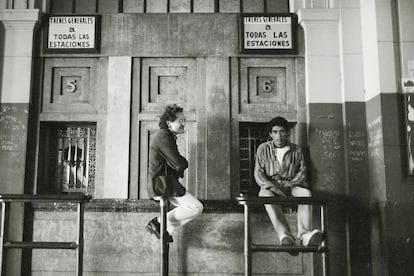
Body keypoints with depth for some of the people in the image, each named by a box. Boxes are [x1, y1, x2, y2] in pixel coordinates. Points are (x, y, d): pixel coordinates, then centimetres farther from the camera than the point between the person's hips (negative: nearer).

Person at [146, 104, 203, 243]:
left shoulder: (168, 136, 16)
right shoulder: (164, 136, -17)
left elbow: (178, 163, 21)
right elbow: (179, 164, -22)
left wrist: (180, 162, -1)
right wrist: (184, 162, 0)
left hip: (160, 184, 10)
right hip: (163, 186, -10)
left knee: (194, 207, 17)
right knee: (197, 208, -13)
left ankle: (167, 229, 16)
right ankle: (158, 222, -5)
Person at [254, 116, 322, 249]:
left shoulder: (296, 150, 10)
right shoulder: (263, 149, 5)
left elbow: (302, 171, 7)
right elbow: (258, 174, -1)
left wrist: (287, 185, -11)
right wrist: (275, 188, -17)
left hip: (291, 186, 2)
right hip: (270, 186, -2)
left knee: (306, 193, -30)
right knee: (267, 195, -36)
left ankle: (304, 233, -46)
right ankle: (285, 235, -51)